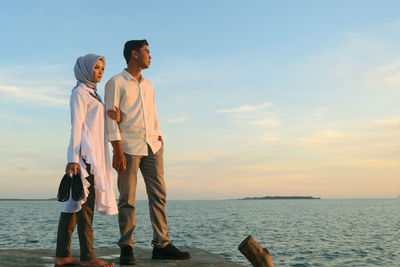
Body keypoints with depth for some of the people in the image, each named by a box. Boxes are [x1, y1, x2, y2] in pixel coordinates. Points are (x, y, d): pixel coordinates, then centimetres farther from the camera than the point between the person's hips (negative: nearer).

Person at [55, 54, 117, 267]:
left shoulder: (92, 93, 24)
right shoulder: (80, 93, -3)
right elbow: (76, 126, -12)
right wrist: (73, 158, -18)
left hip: (94, 154, 9)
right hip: (85, 152, -9)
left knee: (74, 202, 6)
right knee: (85, 201, -10)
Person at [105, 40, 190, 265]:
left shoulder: (148, 85, 21)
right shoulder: (115, 83, 2)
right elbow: (111, 118, -5)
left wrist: (160, 141, 10)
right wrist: (118, 151, -14)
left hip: (152, 146, 6)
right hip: (128, 147, -6)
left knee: (159, 195, 2)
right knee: (127, 199, -2)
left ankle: (162, 245, 7)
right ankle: (127, 248, 6)